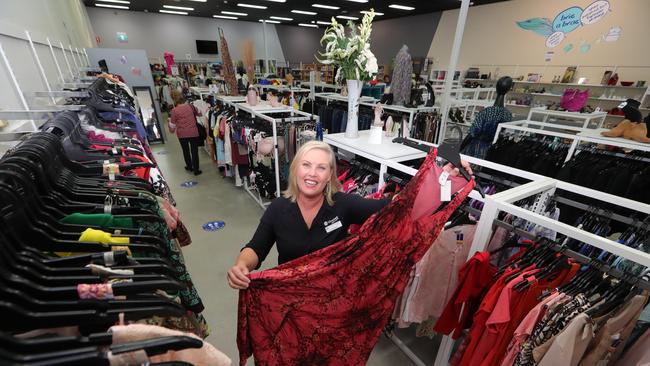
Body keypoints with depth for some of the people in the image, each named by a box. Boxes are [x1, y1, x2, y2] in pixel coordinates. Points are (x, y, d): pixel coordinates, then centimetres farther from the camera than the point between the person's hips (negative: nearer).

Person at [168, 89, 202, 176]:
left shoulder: (174, 111, -10)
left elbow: (172, 125, -3)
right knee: (194, 151, 7)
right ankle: (196, 170, 11)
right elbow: (199, 113, 15)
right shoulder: (190, 106, -4)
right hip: (193, 132, 1)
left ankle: (189, 167, 35)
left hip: (182, 134, -1)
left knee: (185, 150, 19)